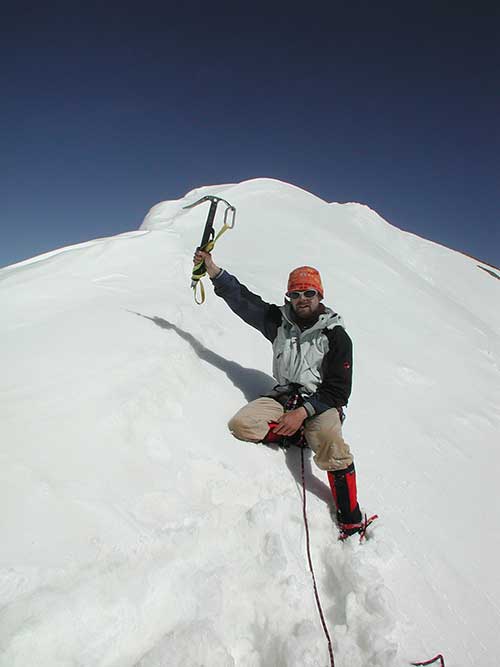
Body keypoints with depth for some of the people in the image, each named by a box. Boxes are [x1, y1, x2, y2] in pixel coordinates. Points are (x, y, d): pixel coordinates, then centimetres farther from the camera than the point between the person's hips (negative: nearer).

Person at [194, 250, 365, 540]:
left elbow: (338, 391, -8)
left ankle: (352, 521, -19)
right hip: (284, 398, 4)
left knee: (331, 444, -35)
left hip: (322, 402, -3)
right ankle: (297, 435, -5)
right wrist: (213, 269, -2)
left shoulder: (336, 336, -6)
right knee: (241, 425, -22)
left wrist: (303, 412, -21)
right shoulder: (280, 322, 5)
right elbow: (243, 299, 6)